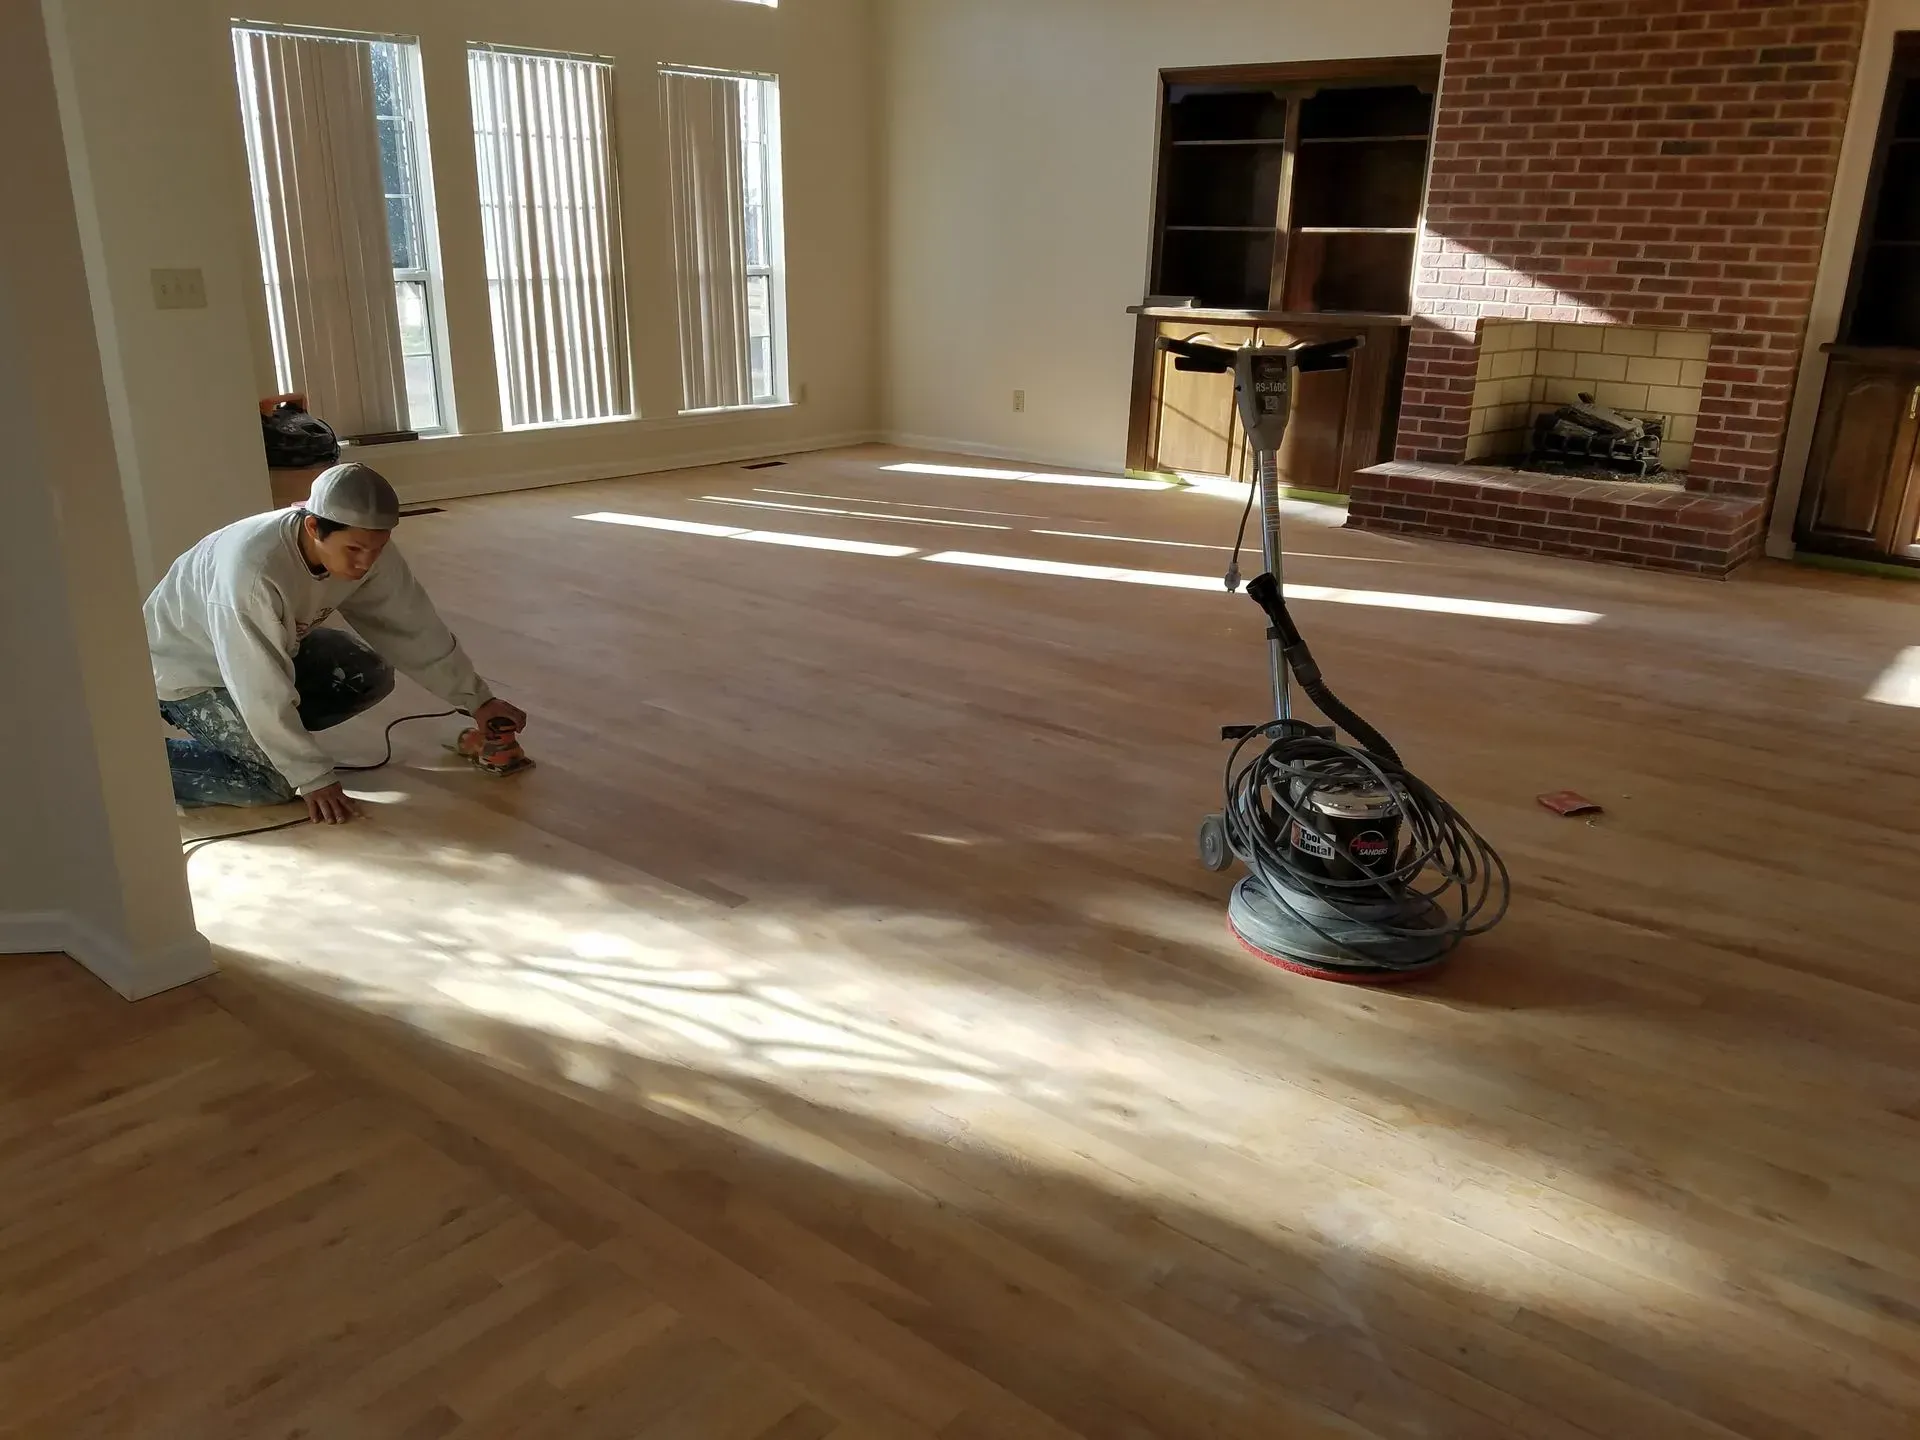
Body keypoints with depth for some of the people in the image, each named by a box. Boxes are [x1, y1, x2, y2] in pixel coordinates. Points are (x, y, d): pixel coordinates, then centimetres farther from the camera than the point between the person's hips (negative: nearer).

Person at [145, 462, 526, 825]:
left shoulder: (367, 549, -22)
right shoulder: (252, 571, -41)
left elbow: (414, 626, -9)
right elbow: (264, 693, -34)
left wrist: (476, 699, -7)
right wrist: (314, 778, -28)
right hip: (187, 668, -7)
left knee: (371, 677, -8)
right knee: (276, 781, -18)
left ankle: (240, 734, 8)